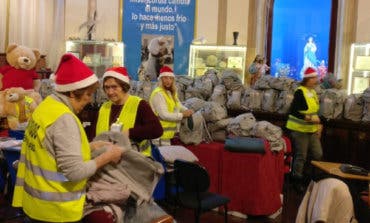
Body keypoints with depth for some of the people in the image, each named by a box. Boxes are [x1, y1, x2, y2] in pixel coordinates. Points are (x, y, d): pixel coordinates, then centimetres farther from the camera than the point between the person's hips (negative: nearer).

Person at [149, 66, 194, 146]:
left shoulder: (171, 93, 12)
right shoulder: (158, 93, -18)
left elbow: (179, 106, 21)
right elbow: (164, 115, -23)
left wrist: (187, 111, -1)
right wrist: (182, 115, -18)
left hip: (168, 133, 10)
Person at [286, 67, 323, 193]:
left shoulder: (313, 92, 11)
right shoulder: (300, 92, -15)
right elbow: (293, 112, -19)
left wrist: (318, 126, 12)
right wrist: (310, 118, -25)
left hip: (312, 130, 8)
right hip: (300, 130, -8)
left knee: (318, 155, 8)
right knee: (301, 156, 0)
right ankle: (297, 180, 16)